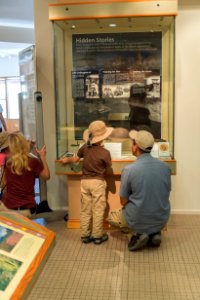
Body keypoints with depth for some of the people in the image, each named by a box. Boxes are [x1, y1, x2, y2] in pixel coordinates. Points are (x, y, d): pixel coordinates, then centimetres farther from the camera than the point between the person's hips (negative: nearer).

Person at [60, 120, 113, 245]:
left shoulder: (85, 148, -4)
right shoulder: (105, 152, -17)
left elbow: (76, 159, 13)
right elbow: (109, 166, 0)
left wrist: (67, 159, 35)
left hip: (85, 181, 5)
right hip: (98, 182, -4)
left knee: (85, 210, 12)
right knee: (98, 210, 6)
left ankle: (85, 235, 20)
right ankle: (97, 235, 13)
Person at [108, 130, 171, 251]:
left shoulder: (128, 170, -19)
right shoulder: (165, 167, -6)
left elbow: (123, 201, -8)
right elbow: (166, 194, 7)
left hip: (138, 222, -4)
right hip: (161, 221, 4)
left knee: (111, 216, 25)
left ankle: (138, 234, 4)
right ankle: (155, 233, 11)